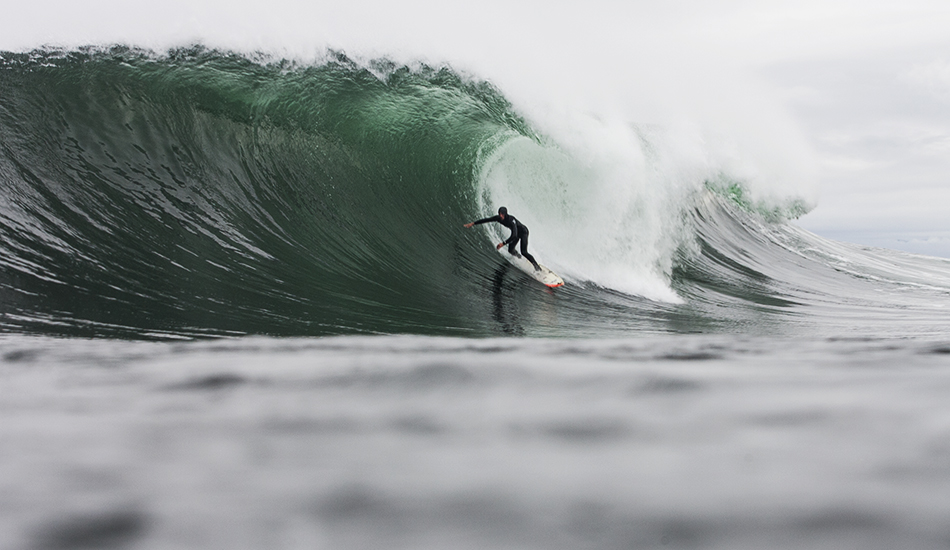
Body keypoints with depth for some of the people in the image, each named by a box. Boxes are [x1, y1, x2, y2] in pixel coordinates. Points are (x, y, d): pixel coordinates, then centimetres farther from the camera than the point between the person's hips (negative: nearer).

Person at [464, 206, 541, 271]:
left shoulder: (511, 220, -39)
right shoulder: (498, 218, -19)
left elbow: (514, 235, -45)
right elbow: (487, 220, -8)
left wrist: (503, 243, -47)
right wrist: (473, 223, -8)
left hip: (523, 232, -7)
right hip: (516, 233, 7)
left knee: (524, 252, -19)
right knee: (510, 251, 0)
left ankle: (537, 266, -6)